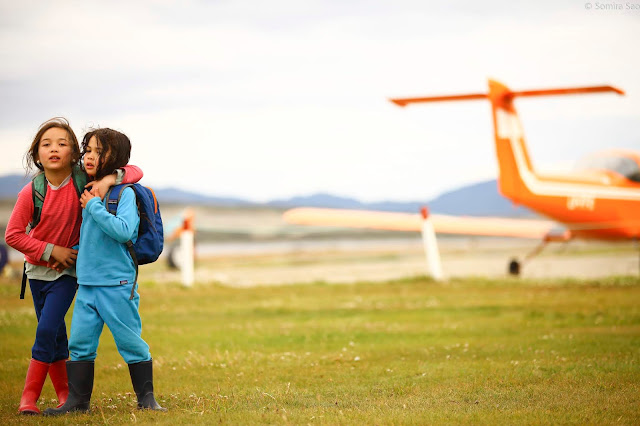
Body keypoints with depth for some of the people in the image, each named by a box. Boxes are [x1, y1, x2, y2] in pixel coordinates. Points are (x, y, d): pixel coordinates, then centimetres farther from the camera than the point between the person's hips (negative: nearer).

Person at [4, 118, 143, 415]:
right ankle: (64, 393, 24)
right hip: (37, 268, 1)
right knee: (55, 334, 10)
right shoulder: (31, 192, -16)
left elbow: (135, 172, -15)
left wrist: (111, 177, -35)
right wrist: (51, 250, -17)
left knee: (47, 329, -14)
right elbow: (13, 235, -12)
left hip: (67, 270, -1)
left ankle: (30, 395, -4)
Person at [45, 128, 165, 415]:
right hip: (86, 284, 7)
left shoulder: (125, 192, -9)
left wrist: (94, 207, -18)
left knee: (130, 342, 1)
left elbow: (124, 230, -25)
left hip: (117, 284, -6)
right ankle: (78, 400, 11)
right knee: (79, 342, 5)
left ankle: (146, 398, 12)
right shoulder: (89, 192, 12)